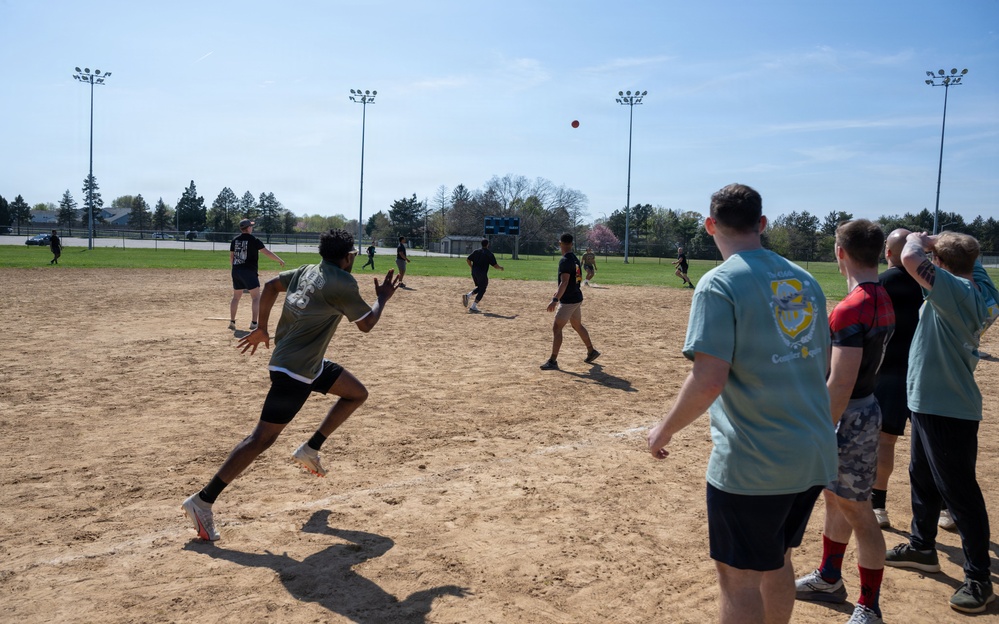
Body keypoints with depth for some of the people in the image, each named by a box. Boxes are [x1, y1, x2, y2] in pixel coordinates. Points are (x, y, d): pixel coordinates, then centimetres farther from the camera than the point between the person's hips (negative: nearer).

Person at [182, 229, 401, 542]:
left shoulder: (307, 271, 9)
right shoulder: (342, 282, -14)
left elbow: (270, 285, 17)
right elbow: (366, 323, -7)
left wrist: (261, 329, 23)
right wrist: (382, 298, 10)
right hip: (294, 371, -10)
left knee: (357, 393, 19)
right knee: (263, 438, -8)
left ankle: (310, 449, 21)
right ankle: (203, 501, -5)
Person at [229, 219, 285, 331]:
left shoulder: (235, 240, 8)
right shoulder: (254, 240, -9)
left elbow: (231, 257, 13)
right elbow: (267, 252, -10)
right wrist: (280, 261, 0)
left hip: (236, 271, 6)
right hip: (249, 272, -6)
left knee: (236, 297, 16)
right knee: (256, 297, -1)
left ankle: (232, 322, 18)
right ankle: (254, 323, -9)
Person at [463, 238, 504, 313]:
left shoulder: (476, 251, 7)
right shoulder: (489, 254, -7)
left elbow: (468, 259, 5)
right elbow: (495, 265, -8)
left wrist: (472, 267, 18)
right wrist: (500, 268, 12)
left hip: (474, 273, 6)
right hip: (482, 274, -6)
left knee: (479, 288, 23)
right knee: (482, 290, 5)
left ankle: (467, 295, -2)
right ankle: (473, 307, 1)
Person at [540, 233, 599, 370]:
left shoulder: (565, 261, -19)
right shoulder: (575, 259, 10)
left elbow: (564, 282, -29)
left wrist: (555, 300, -35)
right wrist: (559, 293, 34)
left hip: (569, 301, -10)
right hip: (576, 298, 10)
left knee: (556, 328, -8)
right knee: (578, 326, 23)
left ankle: (553, 361, -8)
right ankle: (591, 352, 36)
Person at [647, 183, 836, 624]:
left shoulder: (720, 284, -15)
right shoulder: (804, 279, 7)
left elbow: (709, 380, -23)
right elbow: (820, 362, 15)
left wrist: (664, 430, -9)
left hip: (752, 463, -7)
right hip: (814, 455, 7)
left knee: (739, 576, 6)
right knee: (776, 560, 24)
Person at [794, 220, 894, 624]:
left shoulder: (852, 309, -24)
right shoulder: (883, 300, 6)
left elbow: (840, 385, -26)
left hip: (849, 416, -10)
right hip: (865, 406, 10)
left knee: (857, 513, 2)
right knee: (834, 497, 22)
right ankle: (829, 578, 39)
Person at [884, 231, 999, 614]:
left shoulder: (958, 292, -24)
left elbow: (911, 259, -32)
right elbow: (967, 254, 22)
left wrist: (917, 240, -11)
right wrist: (932, 240, 8)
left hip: (949, 410, -10)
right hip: (930, 402, 10)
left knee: (960, 492, -1)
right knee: (922, 478, 22)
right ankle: (922, 546, 38)